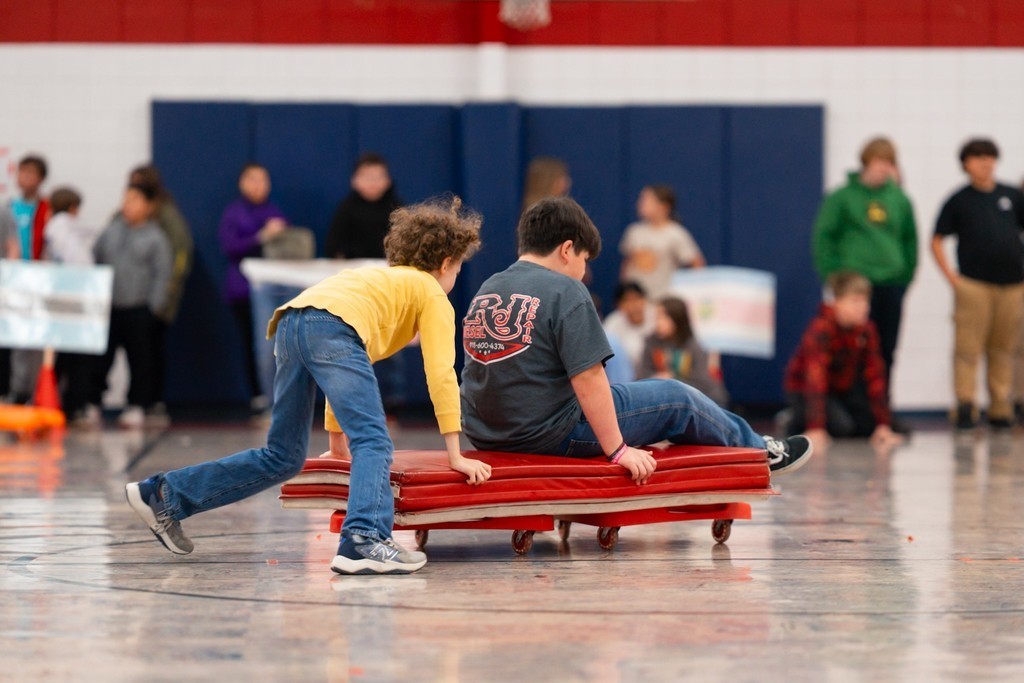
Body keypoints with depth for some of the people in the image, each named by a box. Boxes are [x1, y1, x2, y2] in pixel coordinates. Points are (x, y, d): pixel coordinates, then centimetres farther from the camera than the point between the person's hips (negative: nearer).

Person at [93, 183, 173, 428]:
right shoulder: (111, 231, 8)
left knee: (140, 359, 3)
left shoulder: (156, 238, -3)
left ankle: (137, 405, 11)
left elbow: (163, 274, -3)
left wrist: (153, 305, -9)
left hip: (138, 309, -3)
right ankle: (91, 401, 11)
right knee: (100, 357, 4)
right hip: (108, 307, 3)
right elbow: (94, 260, 14)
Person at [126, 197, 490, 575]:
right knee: (372, 441, -14)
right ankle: (364, 540, -37)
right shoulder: (433, 294, 19)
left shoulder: (378, 278, 41)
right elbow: (440, 373, 10)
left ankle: (164, 494, 19)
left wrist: (336, 432, 54)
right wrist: (455, 454, 10)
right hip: (331, 326, -8)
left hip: (291, 322, 8)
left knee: (282, 458, 16)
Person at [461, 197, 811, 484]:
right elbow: (587, 378, -19)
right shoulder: (564, 292, -15)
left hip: (487, 436, 8)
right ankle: (758, 451, 30)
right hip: (552, 434, -8)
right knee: (677, 399, 10)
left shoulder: (484, 293, 9)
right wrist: (617, 449, -14)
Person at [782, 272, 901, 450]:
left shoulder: (867, 329, -12)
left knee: (871, 425, -8)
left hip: (842, 389, 7)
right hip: (804, 389, -7)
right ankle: (798, 421, 0)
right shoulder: (821, 329, -30)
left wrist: (884, 424, -15)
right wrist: (815, 428, -45)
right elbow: (815, 377, -37)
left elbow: (875, 376, -11)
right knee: (841, 426, -27)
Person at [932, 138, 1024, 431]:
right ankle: (965, 408, -8)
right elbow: (936, 241, 6)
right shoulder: (959, 200, 4)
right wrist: (951, 276, -4)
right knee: (968, 347, -9)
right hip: (973, 284, -3)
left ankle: (1000, 408, 13)